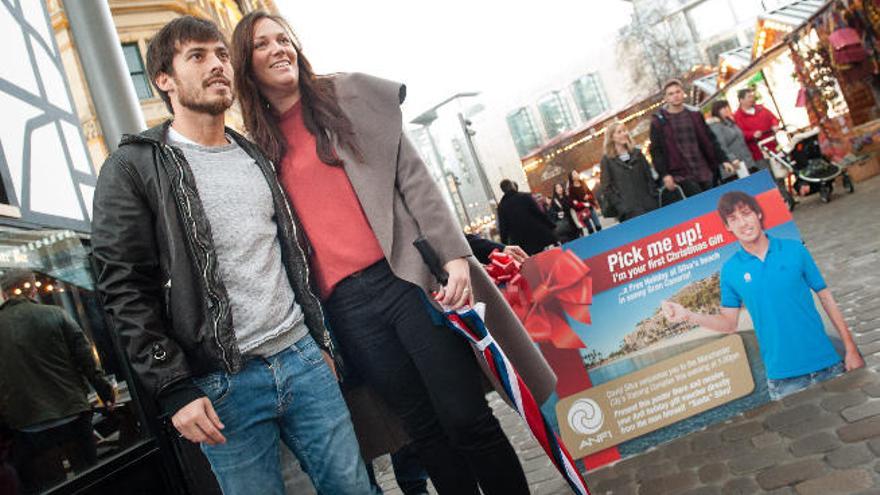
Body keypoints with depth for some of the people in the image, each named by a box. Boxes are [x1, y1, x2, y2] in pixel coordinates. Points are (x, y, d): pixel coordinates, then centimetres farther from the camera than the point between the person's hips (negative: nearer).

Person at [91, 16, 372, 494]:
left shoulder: (256, 156, 15)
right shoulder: (133, 168, -3)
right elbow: (125, 290, -8)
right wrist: (175, 390, -12)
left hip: (302, 356, 5)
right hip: (224, 385, -5)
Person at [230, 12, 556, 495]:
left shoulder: (349, 94, 8)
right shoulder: (257, 149, 14)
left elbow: (413, 176, 1)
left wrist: (453, 255, -9)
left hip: (408, 275, -2)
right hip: (345, 306, 2)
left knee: (466, 418, -2)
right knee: (424, 429, 6)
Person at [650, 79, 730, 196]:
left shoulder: (694, 114, 12)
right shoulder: (659, 121, -1)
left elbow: (710, 140, 16)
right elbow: (656, 151, -3)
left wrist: (722, 160, 10)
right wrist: (664, 174, -14)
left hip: (704, 172, 5)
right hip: (681, 175, -4)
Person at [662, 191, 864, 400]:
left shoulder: (795, 249, -1)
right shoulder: (730, 270, -1)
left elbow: (825, 297, 3)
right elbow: (729, 323, 4)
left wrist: (851, 349, -1)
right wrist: (688, 315, -13)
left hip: (826, 363, 0)